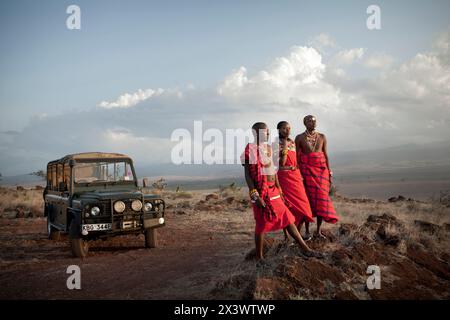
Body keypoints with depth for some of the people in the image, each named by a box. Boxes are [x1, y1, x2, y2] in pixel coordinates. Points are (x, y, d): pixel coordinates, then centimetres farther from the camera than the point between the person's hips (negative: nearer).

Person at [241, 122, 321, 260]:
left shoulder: (268, 148, 11)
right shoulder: (250, 150, -11)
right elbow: (248, 176, -15)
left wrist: (279, 191, 18)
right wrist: (255, 196, -20)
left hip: (273, 192, 8)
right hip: (261, 194, -8)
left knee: (288, 219, 9)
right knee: (262, 225, 2)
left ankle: (305, 249, 14)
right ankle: (259, 258, 15)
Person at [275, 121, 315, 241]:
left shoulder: (292, 142, 11)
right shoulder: (277, 144, -8)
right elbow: (281, 163, -17)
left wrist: (300, 176, 10)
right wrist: (285, 148, -20)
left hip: (296, 176, 6)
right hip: (284, 178, -6)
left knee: (301, 205, 4)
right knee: (288, 206, -2)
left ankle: (298, 234, 15)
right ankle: (287, 234, 8)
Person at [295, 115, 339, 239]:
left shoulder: (322, 137, 8)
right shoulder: (299, 138, -1)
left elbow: (325, 155, 9)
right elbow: (297, 157, -2)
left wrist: (329, 173, 5)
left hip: (321, 170, 3)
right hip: (306, 170, -3)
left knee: (321, 200, -1)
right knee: (308, 200, -1)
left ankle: (319, 231, 9)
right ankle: (307, 231, 9)